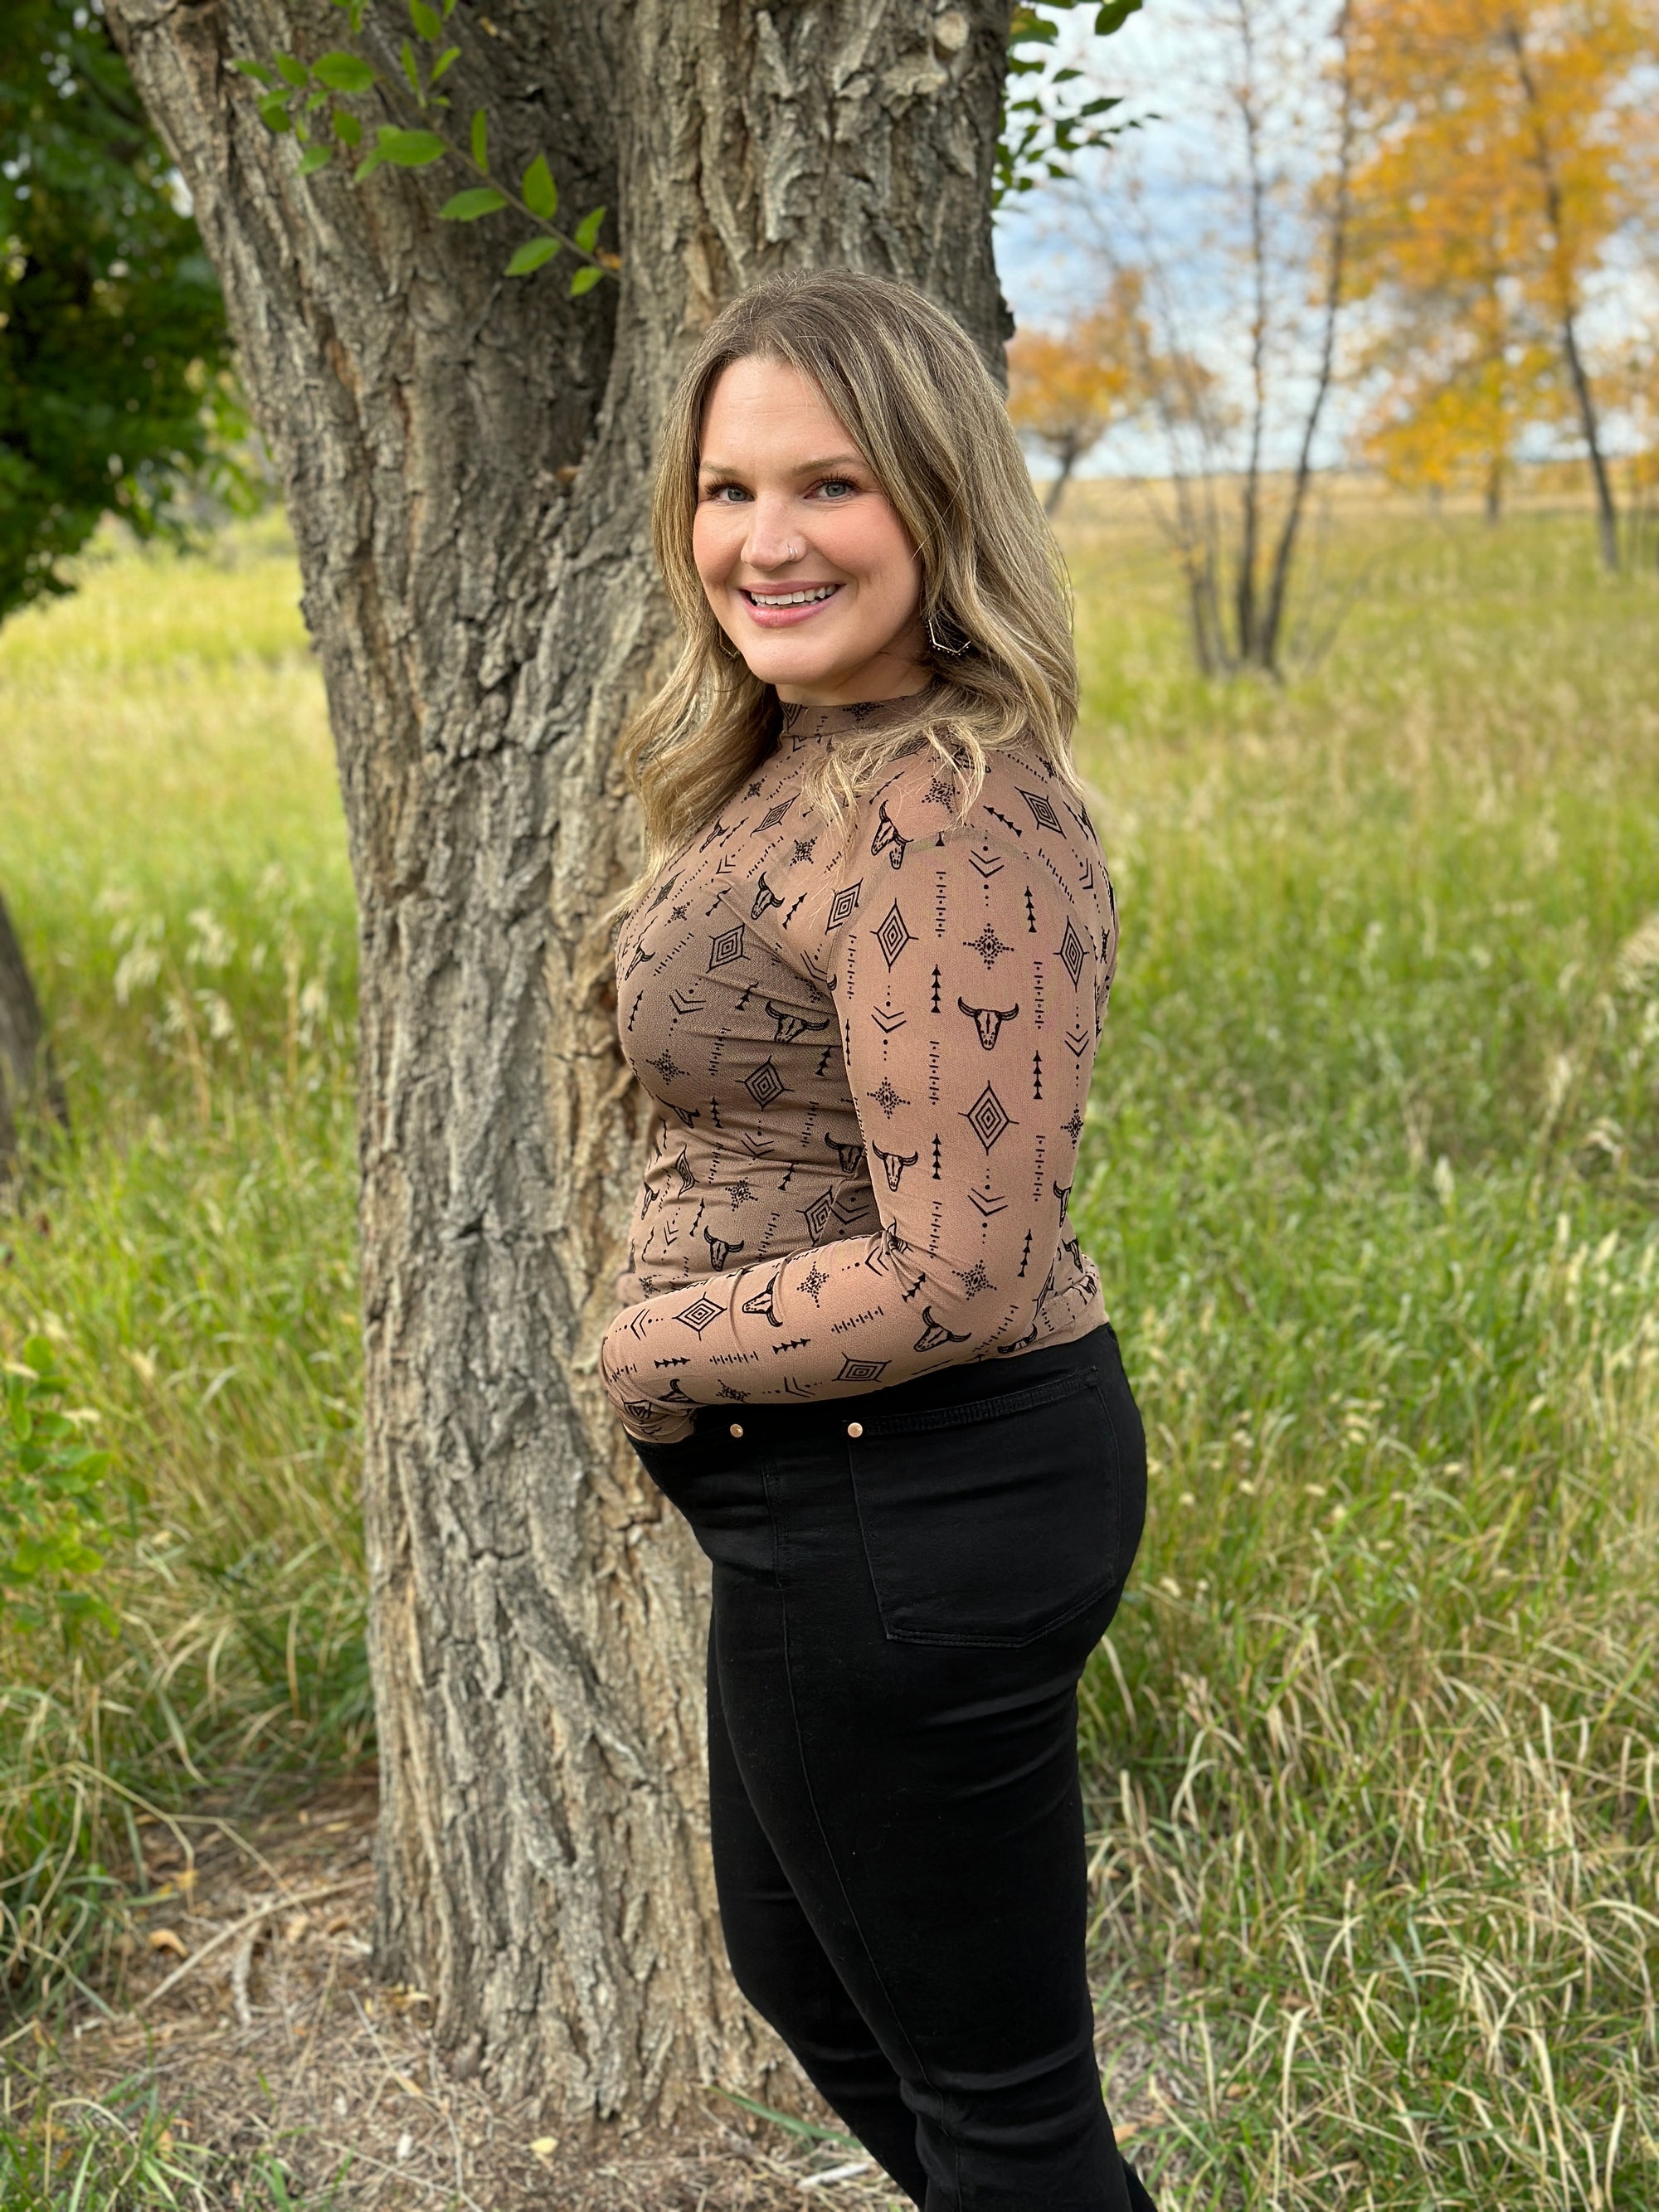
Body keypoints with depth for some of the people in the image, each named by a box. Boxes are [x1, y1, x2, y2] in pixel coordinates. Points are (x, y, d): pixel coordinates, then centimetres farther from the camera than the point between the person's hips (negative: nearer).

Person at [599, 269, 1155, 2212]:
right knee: (795, 1964, 30)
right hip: (848, 1493, 11)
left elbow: (958, 1281, -28)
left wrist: (654, 1357, -14)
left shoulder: (949, 828, -25)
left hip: (913, 1519, -11)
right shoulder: (796, 767, 7)